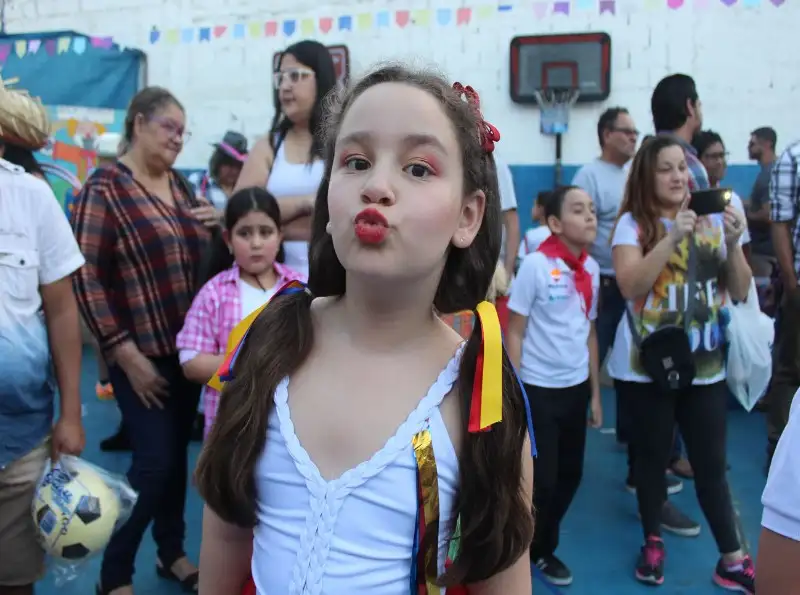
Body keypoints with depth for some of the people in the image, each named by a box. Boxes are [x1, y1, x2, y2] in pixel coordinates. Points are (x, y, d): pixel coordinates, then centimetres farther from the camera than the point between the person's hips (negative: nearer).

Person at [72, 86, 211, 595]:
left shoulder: (180, 186, 11)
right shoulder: (105, 188, -8)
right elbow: (86, 277, -12)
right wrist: (127, 354, -15)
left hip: (188, 349, 6)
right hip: (143, 354, -6)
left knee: (178, 455, 14)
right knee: (154, 461, -5)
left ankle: (172, 552, 32)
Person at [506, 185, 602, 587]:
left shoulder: (591, 268, 3)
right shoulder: (535, 265, -14)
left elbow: (589, 332, 11)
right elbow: (514, 332, -10)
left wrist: (595, 392, 13)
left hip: (575, 387, 6)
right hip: (538, 389, -6)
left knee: (569, 475, 13)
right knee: (539, 481, 1)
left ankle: (543, 549, 34)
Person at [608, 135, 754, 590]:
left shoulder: (714, 220, 3)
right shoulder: (633, 223, -5)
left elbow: (740, 291, 5)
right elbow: (630, 285, -19)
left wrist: (733, 244, -11)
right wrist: (673, 237, -25)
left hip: (705, 364, 2)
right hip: (647, 364, -2)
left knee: (712, 464, 5)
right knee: (653, 457, 10)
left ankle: (733, 560, 16)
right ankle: (653, 543, 28)